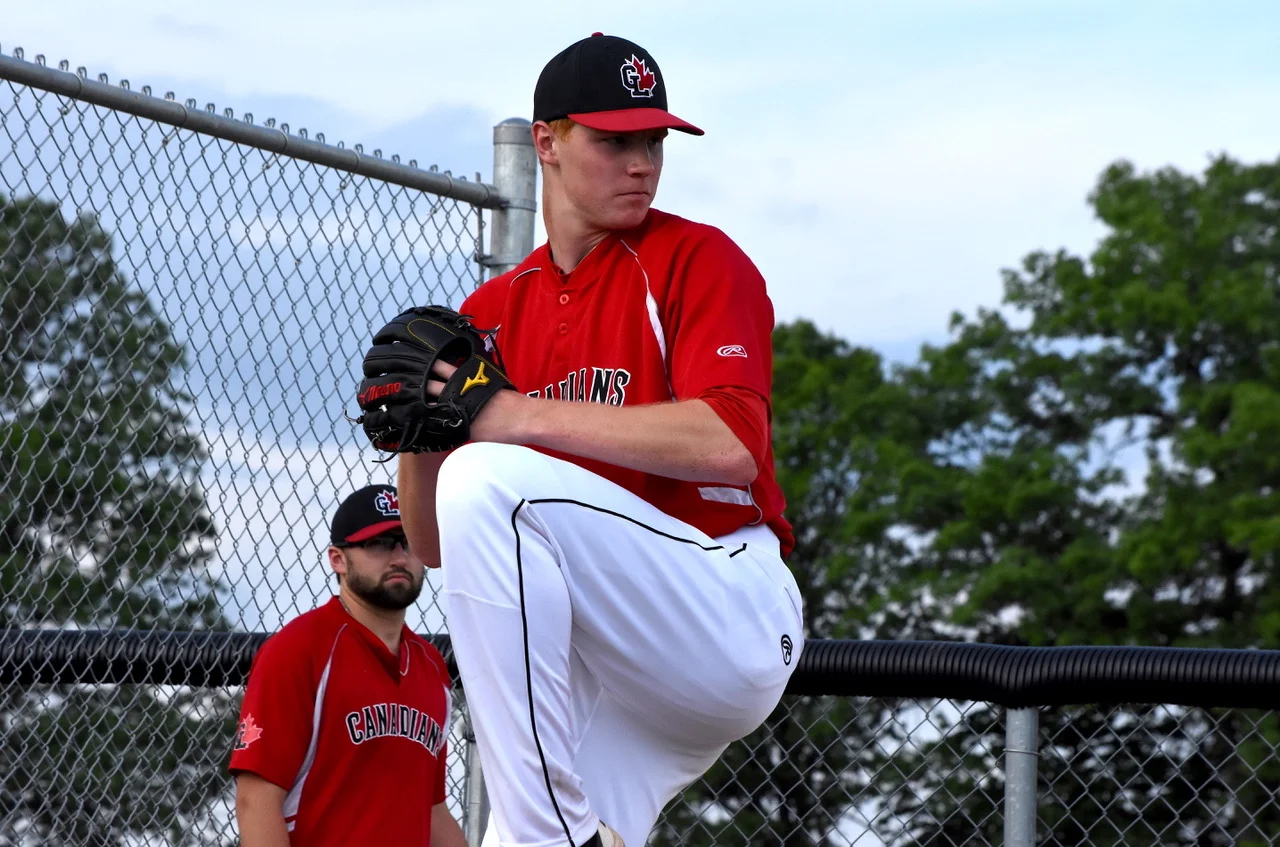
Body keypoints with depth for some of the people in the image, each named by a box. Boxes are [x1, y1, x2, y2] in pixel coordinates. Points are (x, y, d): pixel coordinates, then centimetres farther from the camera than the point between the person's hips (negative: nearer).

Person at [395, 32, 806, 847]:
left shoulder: (698, 260, -1)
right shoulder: (492, 311, 14)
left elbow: (730, 444, -20)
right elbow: (437, 547, 13)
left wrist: (519, 414, -21)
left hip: (731, 620, -5)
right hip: (593, 665, 5)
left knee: (489, 480, -26)